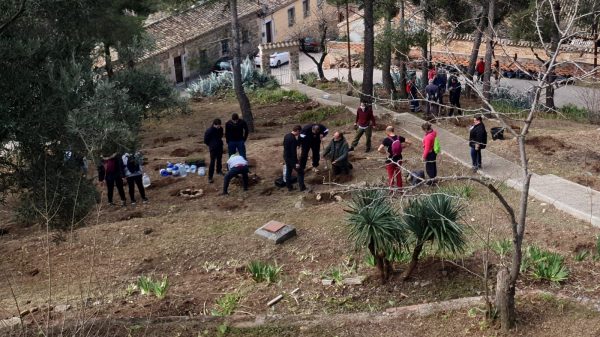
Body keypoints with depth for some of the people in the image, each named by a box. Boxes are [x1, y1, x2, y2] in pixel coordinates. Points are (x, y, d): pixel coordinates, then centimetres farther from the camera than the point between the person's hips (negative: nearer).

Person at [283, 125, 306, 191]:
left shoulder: (286, 136, 2)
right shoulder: (293, 139, -25)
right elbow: (293, 152, -26)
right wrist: (296, 162, -23)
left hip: (286, 157, 9)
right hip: (291, 158, -9)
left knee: (288, 171, 20)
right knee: (300, 172, 6)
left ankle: (289, 186, 27)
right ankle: (302, 186, 9)